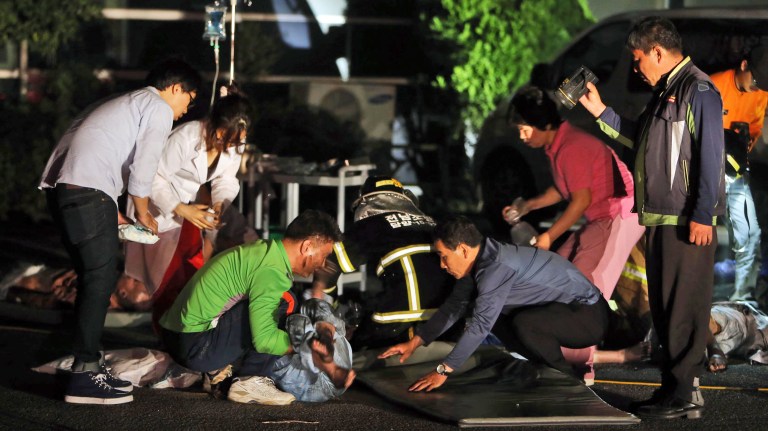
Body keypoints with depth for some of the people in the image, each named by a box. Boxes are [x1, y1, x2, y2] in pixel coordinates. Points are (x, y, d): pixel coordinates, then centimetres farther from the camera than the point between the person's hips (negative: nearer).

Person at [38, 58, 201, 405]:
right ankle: (83, 374, -11)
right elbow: (142, 169, -8)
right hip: (88, 191, -10)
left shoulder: (128, 103, 31)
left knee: (93, 278, 14)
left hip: (60, 186, 10)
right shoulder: (160, 109, 2)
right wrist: (143, 213, 8)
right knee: (101, 279, -8)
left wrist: (114, 214, 27)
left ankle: (88, 365, 18)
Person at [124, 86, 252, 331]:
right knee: (170, 278, -8)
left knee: (196, 272, 1)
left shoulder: (234, 143, -13)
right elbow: (155, 178, -27)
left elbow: (226, 178, 0)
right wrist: (182, 210, -32)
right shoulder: (186, 138, -33)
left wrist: (221, 202, -21)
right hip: (161, 208, -6)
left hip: (188, 206, 6)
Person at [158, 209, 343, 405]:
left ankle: (215, 369, 11)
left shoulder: (265, 250, 14)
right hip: (195, 348, -10)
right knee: (283, 303, -13)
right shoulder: (271, 271, -18)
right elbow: (264, 339, -23)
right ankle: (251, 382, -10)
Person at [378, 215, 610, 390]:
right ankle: (551, 370, 11)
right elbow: (454, 306, 15)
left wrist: (443, 371, -29)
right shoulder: (483, 260, 3)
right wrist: (415, 343, 14)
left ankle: (571, 381, -10)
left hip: (589, 315, -10)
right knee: (497, 318, 9)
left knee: (525, 323, -33)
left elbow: (481, 325, -31)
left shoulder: (496, 267, -27)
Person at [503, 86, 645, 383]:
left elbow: (582, 199, -22)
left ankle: (579, 365, -16)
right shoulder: (556, 145, 11)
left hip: (620, 214, -11)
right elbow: (564, 189, 22)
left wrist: (548, 237, -16)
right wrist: (528, 206, 14)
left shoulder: (571, 147, -21)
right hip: (601, 219, 11)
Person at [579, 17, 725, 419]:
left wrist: (702, 215, -20)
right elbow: (640, 139, 30)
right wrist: (600, 112, 23)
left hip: (687, 222, -10)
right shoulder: (664, 92, 18)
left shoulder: (698, 90, -11)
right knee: (664, 309, 12)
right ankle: (673, 387, 17)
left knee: (683, 308, -7)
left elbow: (710, 156, -17)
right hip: (659, 220, 10)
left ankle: (685, 394, -5)